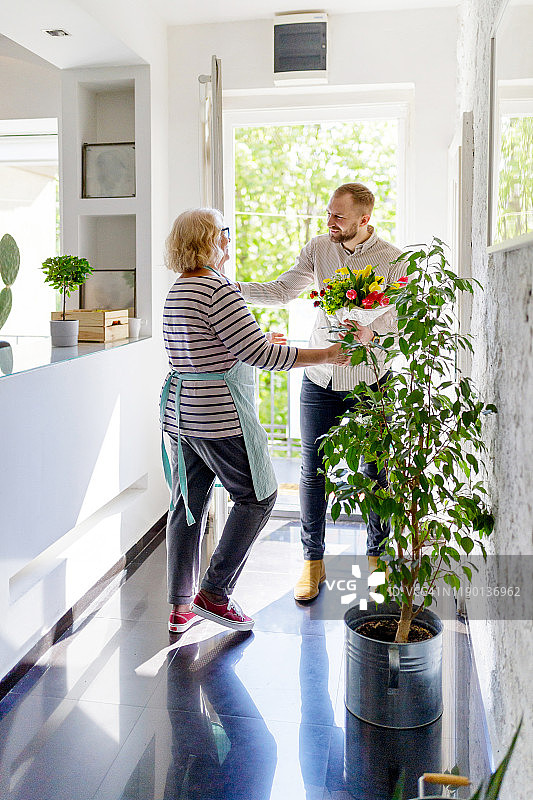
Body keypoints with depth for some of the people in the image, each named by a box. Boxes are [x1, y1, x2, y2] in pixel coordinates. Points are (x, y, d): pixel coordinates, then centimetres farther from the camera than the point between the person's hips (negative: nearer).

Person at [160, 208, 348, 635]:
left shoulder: (177, 292, 13)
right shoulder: (218, 290, -17)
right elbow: (258, 353, -19)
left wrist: (266, 341, 33)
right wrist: (323, 355, -12)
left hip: (180, 413, 9)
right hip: (220, 417, -9)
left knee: (188, 503, 13)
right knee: (258, 495, 8)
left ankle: (181, 606, 20)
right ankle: (215, 593, 9)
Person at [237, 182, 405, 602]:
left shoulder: (392, 260, -8)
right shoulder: (318, 249, 2)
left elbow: (403, 322, -10)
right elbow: (280, 291, 3)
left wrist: (372, 334, -30)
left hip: (369, 382, -2)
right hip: (319, 379, 3)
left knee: (374, 473, 7)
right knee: (312, 471, 5)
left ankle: (378, 555, 27)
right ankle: (313, 560, 19)